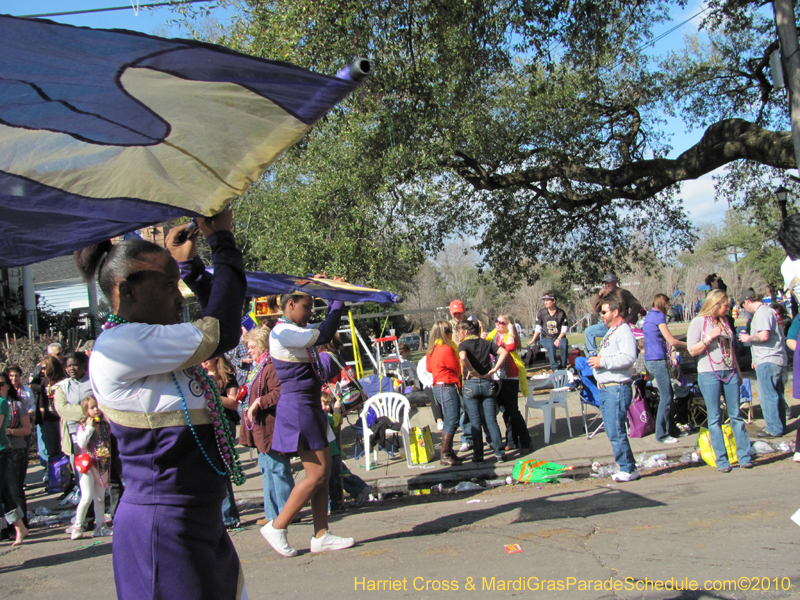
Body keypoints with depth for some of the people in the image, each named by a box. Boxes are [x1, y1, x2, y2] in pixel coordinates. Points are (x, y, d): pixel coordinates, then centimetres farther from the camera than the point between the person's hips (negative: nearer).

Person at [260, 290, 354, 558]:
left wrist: (335, 298, 15)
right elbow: (323, 334, -22)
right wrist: (338, 301, -10)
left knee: (324, 473, 9)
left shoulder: (297, 331, 16)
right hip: (298, 407, -10)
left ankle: (321, 535, 13)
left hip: (310, 407, 10)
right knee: (317, 474, -8)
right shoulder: (283, 332, -15)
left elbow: (327, 328, 28)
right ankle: (276, 527, 3)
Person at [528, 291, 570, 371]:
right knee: (551, 346, -35)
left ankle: (563, 367, -18)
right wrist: (533, 340, -3)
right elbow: (538, 329, 9)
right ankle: (555, 369, -30)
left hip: (559, 337, 0)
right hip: (546, 338, 0)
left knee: (564, 345, -34)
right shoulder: (542, 313, 4)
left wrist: (559, 339, -16)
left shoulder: (561, 313, 1)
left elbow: (564, 329, -1)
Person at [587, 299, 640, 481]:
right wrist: (601, 376, 17)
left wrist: (602, 362, -21)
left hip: (617, 389, -10)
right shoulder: (611, 332, 20)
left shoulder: (624, 331, -12)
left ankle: (628, 470, -2)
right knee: (613, 432, 12)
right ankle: (628, 468, 19)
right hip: (606, 389, 10)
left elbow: (629, 357, -27)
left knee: (616, 432, -10)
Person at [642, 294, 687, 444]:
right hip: (658, 360, -10)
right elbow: (672, 341, -12)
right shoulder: (658, 316, -11)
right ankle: (661, 435, -3)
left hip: (651, 360, 10)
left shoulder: (649, 316, 18)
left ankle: (672, 430, 21)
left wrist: (670, 347, 35)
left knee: (668, 396, 15)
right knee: (665, 398, -6)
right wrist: (687, 345, 2)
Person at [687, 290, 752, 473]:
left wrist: (738, 371, 22)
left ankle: (744, 456, 7)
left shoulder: (724, 321, 15)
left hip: (730, 372, 5)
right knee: (715, 418, -1)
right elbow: (692, 350, -8)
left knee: (736, 415, 4)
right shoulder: (698, 322, -3)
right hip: (709, 375, -5)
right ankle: (722, 460, 2)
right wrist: (709, 338, -20)